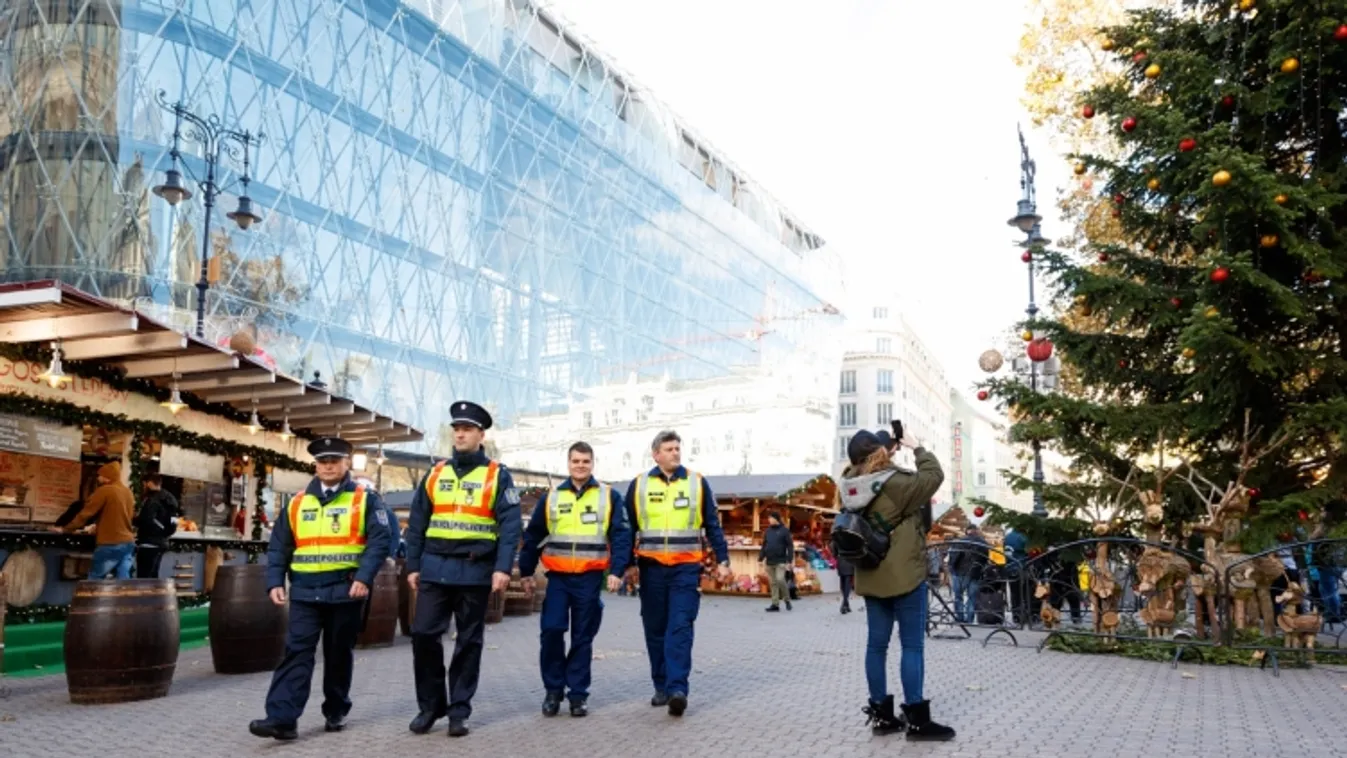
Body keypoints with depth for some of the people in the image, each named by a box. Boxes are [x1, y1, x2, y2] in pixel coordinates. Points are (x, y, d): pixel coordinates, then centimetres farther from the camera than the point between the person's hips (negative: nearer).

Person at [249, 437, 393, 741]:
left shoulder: (365, 500, 2)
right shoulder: (296, 504, 12)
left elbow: (379, 542, -7)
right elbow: (278, 548, 12)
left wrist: (364, 578, -18)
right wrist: (275, 582, -1)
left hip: (346, 591, -2)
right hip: (305, 591, 2)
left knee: (339, 654, 9)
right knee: (297, 651, -7)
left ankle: (335, 712, 24)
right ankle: (282, 718, -10)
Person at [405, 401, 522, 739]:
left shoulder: (497, 476, 1)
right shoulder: (435, 474, 11)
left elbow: (510, 525, -6)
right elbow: (416, 523, 12)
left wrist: (503, 567, -15)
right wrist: (413, 565, 6)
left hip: (475, 571, -3)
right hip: (435, 568, 3)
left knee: (468, 642, 5)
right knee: (424, 635, 0)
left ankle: (459, 711, 15)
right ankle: (430, 705, 16)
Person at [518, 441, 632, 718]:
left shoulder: (609, 496, 3)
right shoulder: (551, 497, 8)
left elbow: (621, 536, -1)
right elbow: (533, 536, 14)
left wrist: (616, 571, -11)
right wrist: (526, 572, 13)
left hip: (590, 578, -1)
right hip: (558, 577, 1)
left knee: (583, 637, 5)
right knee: (551, 631, -8)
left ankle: (578, 693, 16)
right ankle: (553, 689, 9)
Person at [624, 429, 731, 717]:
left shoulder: (697, 483, 5)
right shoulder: (639, 485, 6)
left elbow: (713, 525, 8)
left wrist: (722, 560, 3)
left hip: (686, 567, -2)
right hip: (651, 568, 2)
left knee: (680, 629, -10)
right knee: (655, 630, 9)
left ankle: (677, 689, -12)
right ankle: (661, 686, 21)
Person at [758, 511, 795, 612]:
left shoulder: (784, 531, -2)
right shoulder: (768, 531, 12)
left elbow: (790, 546, -5)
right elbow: (764, 546, 16)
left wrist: (789, 561, -11)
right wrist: (760, 558, 9)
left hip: (780, 561, -5)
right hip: (770, 562, 5)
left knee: (780, 579, -17)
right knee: (773, 583, 5)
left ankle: (787, 599, 2)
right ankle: (775, 604, 9)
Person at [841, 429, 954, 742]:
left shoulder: (852, 486, 1)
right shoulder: (897, 483, -18)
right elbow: (933, 476, -5)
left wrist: (867, 458, 10)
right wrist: (917, 449, 8)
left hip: (871, 577, 7)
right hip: (905, 575, -7)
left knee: (877, 644, 9)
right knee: (913, 645, -1)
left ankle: (881, 714, 16)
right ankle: (916, 719, 2)